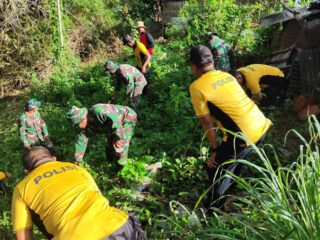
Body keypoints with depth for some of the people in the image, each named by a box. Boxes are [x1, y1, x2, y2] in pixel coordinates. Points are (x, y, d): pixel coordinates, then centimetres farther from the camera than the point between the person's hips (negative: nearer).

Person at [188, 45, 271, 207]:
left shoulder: (197, 87, -5)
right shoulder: (226, 75, 16)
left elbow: (207, 122, -4)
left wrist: (215, 149, 6)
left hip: (244, 134, -8)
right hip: (261, 125, 8)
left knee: (214, 168, 12)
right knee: (234, 159, 32)